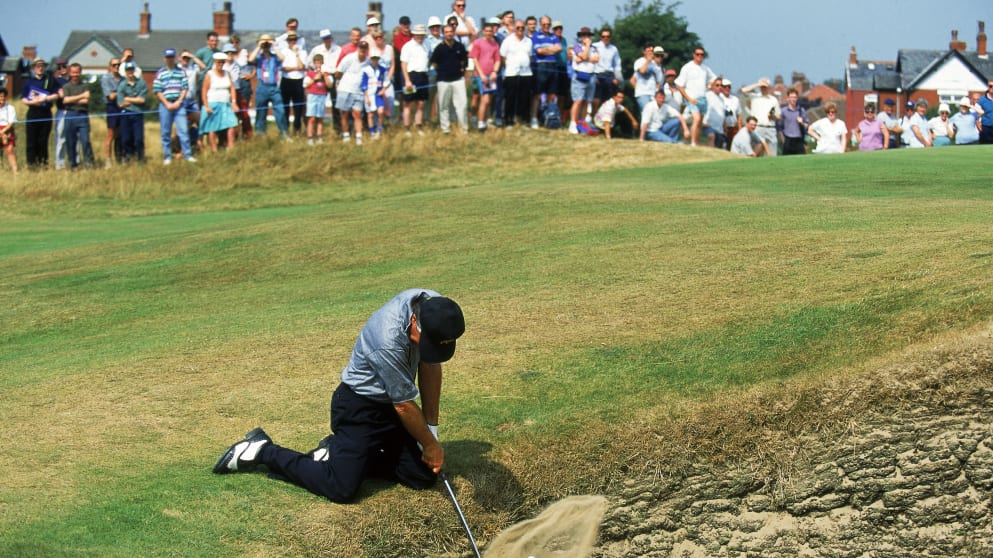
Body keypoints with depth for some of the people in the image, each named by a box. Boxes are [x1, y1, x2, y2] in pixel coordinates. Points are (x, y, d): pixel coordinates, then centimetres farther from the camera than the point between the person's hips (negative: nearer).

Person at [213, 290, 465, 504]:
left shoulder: (434, 306, -15)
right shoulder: (388, 341, -36)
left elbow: (430, 366, 1)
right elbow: (404, 406, -21)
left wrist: (432, 428, 0)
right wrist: (431, 445, -7)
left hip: (389, 405, 8)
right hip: (359, 406, -8)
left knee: (424, 476, -1)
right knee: (341, 488, -16)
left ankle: (335, 451, 15)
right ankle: (264, 451, 4)